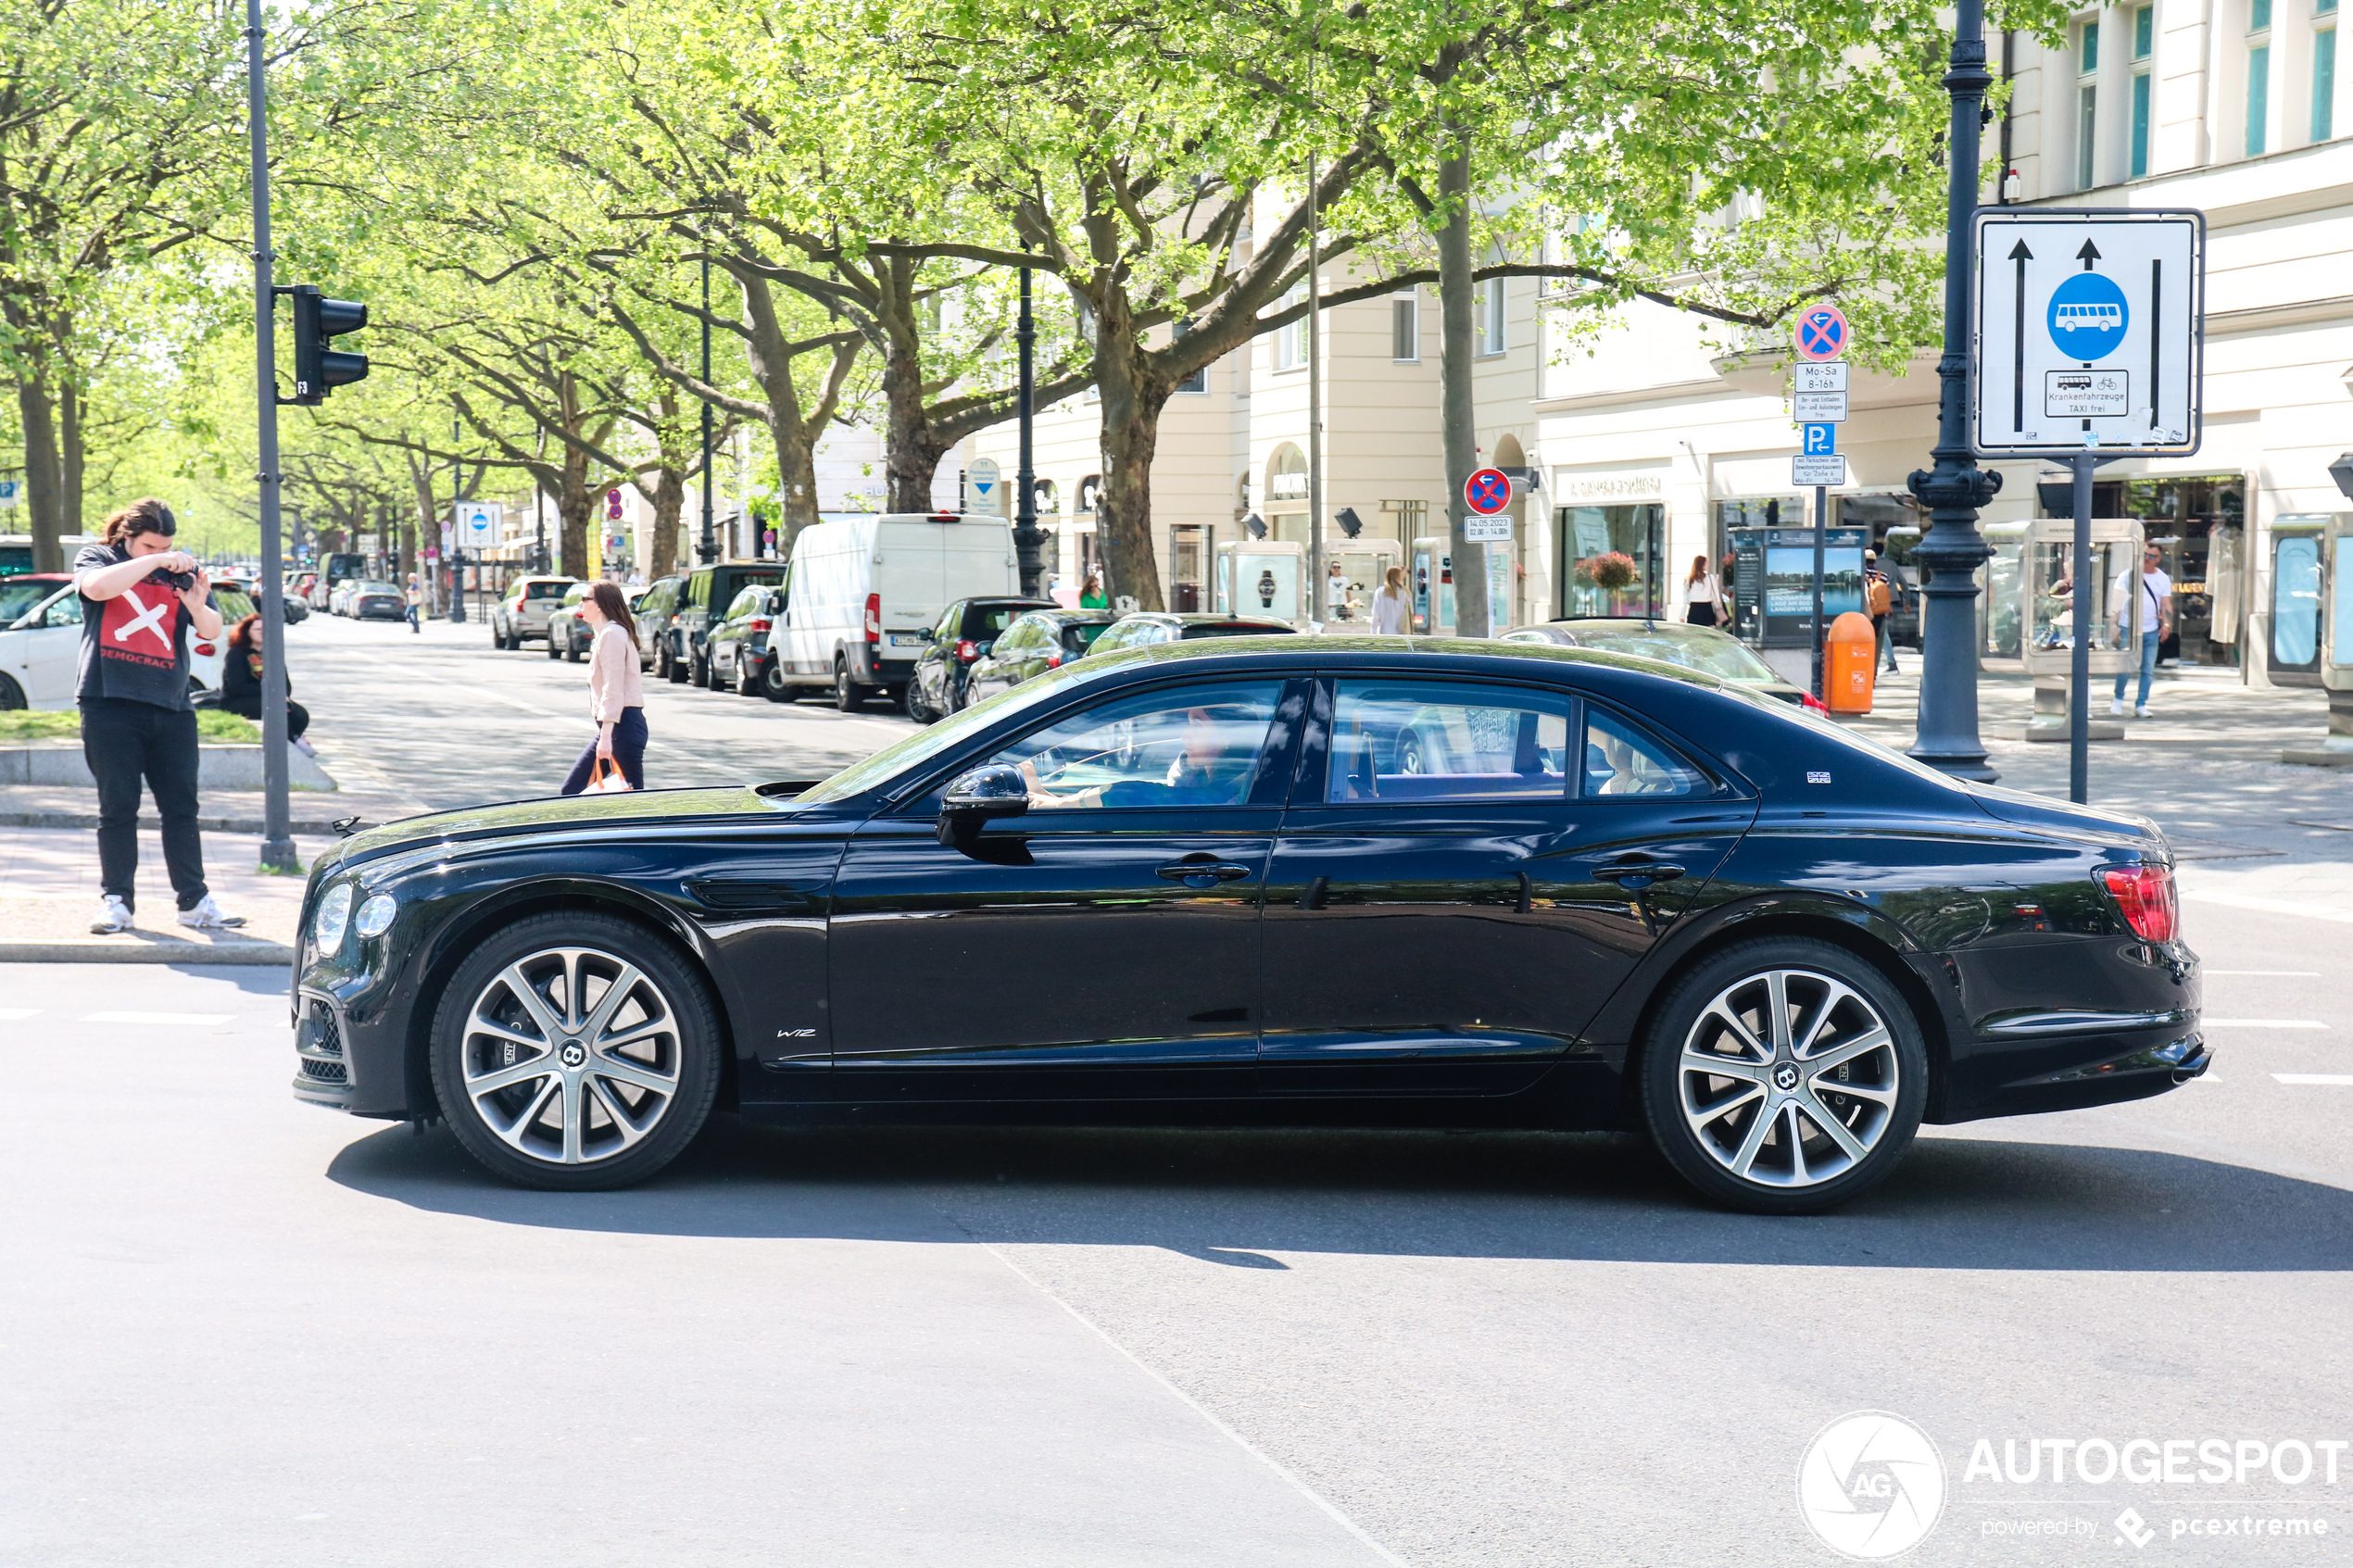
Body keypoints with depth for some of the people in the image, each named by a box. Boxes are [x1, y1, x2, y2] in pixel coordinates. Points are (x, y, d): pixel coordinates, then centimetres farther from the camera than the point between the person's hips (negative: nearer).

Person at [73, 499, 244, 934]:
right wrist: (155, 561, -18)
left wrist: (198, 607, -17)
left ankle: (194, 902, 5)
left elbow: (213, 631, 4)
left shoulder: (181, 570, 11)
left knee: (182, 807, 2)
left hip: (171, 706, 2)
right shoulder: (96, 558, 7)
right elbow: (97, 587, -17)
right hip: (111, 702, -2)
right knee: (117, 808, 0)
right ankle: (116, 902, 6)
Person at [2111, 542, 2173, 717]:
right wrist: (2114, 625, -8)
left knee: (2148, 670, 0)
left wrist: (2166, 624, -9)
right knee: (2125, 668, -9)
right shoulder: (2128, 575, 1)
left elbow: (2166, 604, 7)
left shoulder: (2163, 579, 10)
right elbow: (2117, 602, 0)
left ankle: (2141, 705, 7)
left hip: (2151, 631, 3)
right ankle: (2118, 698, 14)